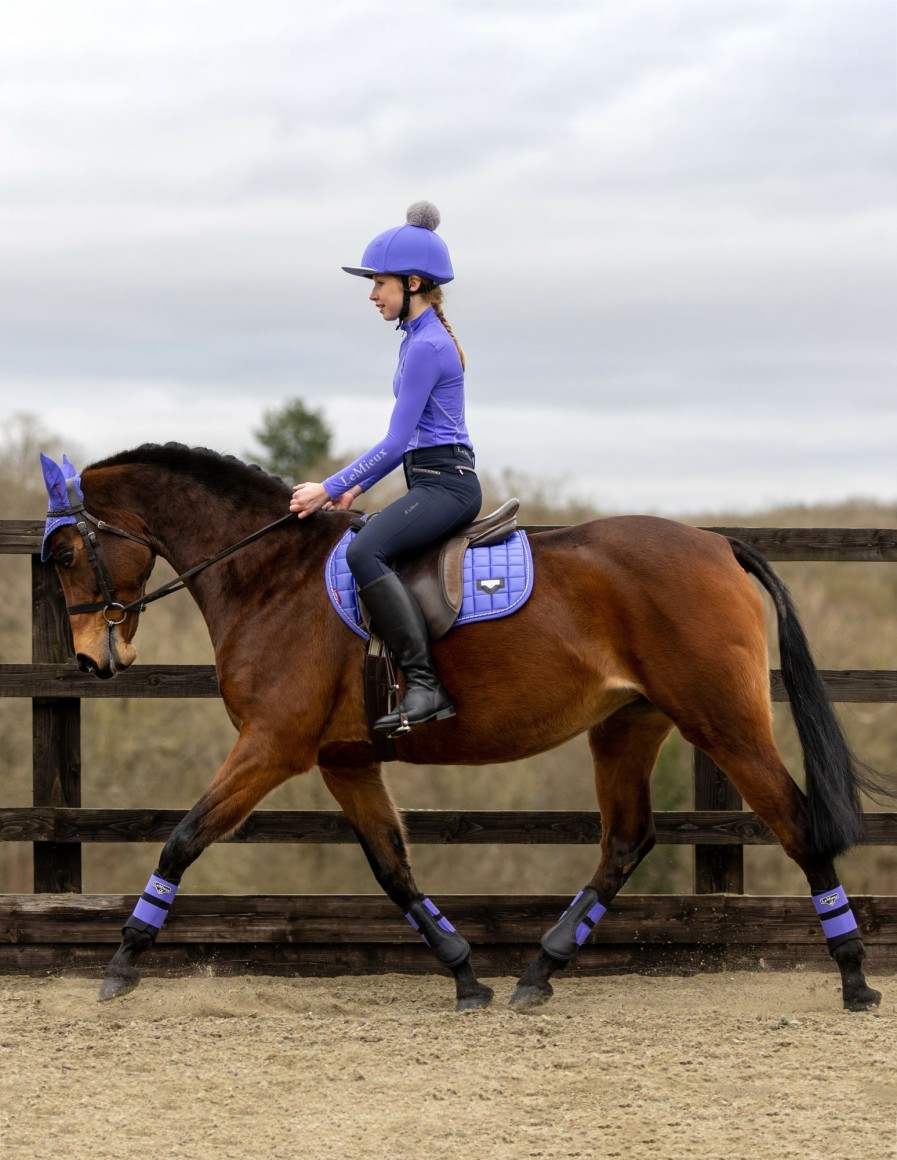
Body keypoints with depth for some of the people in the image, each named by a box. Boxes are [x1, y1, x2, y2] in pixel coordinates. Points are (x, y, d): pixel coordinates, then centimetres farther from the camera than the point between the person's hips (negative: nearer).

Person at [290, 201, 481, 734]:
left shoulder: (426, 346, -13)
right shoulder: (423, 339, 18)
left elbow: (397, 441, -16)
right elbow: (408, 440, 23)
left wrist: (331, 488, -13)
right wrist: (356, 487, 18)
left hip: (445, 484, -11)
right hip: (437, 483, 11)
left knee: (364, 552, -29)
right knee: (361, 547, 18)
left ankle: (425, 685, -34)